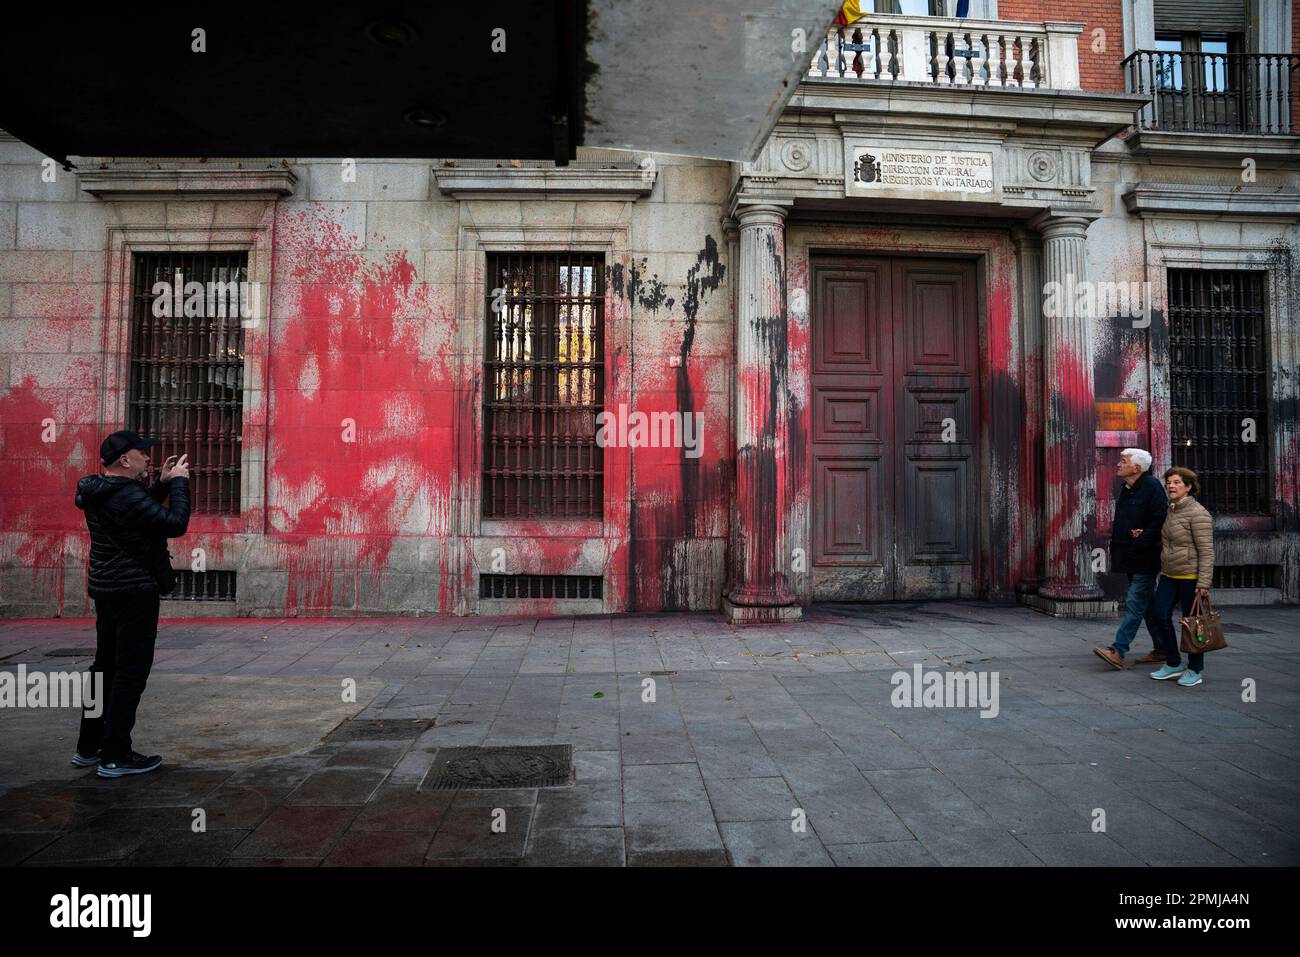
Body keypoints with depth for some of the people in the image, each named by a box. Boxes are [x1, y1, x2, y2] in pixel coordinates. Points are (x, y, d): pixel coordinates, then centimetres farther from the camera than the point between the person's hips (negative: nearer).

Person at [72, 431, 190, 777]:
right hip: (134, 592, -10)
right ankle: (115, 756, 1)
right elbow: (175, 524, -21)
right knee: (130, 673, -3)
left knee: (106, 667, 18)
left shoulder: (99, 493, 11)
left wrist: (163, 484, 13)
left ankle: (89, 747, 27)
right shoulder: (126, 495, -20)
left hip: (106, 589, 10)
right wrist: (178, 482, -10)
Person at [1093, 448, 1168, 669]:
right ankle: (1161, 649, 25)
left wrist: (1141, 541, -18)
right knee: (1147, 604, 15)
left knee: (1134, 603, -9)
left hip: (1145, 558, -9)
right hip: (1131, 559, 9)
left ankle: (1118, 651, -12)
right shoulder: (1126, 489, 14)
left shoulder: (1152, 486, -12)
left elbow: (1160, 519, -17)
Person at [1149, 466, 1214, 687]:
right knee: (1161, 615, 3)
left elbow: (1206, 551, -17)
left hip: (1190, 576, -7)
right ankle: (1173, 663, 17)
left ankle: (1195, 669, 18)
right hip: (1169, 575, 7)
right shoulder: (1170, 511, 10)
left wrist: (1204, 583, -21)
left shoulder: (1198, 513, -14)